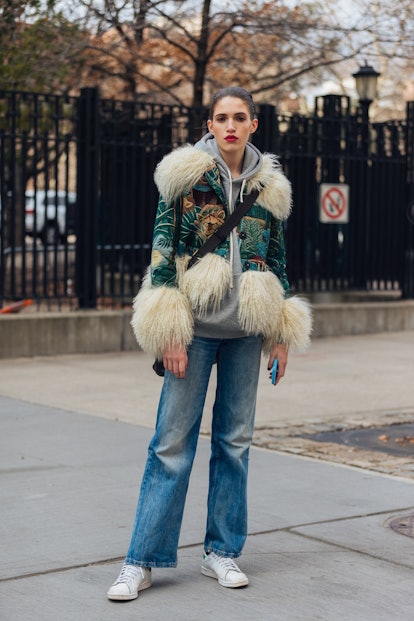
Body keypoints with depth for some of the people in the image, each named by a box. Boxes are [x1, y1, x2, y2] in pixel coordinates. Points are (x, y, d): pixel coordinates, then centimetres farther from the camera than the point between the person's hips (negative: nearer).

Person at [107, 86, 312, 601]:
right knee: (173, 440, -4)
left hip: (245, 328, 4)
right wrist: (168, 331, -12)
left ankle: (222, 551, 19)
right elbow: (163, 249, -6)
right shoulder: (187, 176, -2)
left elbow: (276, 259, 16)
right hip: (195, 326, -4)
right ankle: (141, 561, 4)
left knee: (235, 438, 8)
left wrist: (280, 334, 12)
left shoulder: (268, 186, 10)